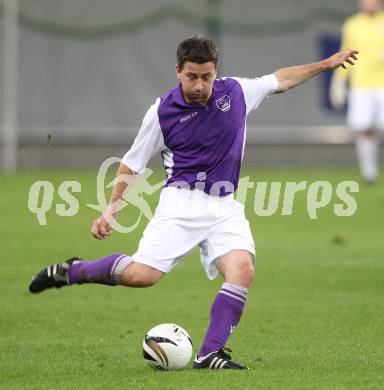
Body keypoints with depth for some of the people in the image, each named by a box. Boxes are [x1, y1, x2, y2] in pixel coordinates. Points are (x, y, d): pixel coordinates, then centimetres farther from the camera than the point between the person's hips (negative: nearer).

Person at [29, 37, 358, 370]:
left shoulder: (236, 92, 2)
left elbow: (280, 80, 20)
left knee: (242, 269, -22)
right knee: (142, 275, -19)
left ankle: (210, 354, -17)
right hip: (181, 202, -3)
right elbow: (132, 163, 5)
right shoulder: (163, 111, -5)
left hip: (225, 208, 3)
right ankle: (72, 270, 6)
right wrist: (112, 209, 0)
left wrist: (327, 64, 23)